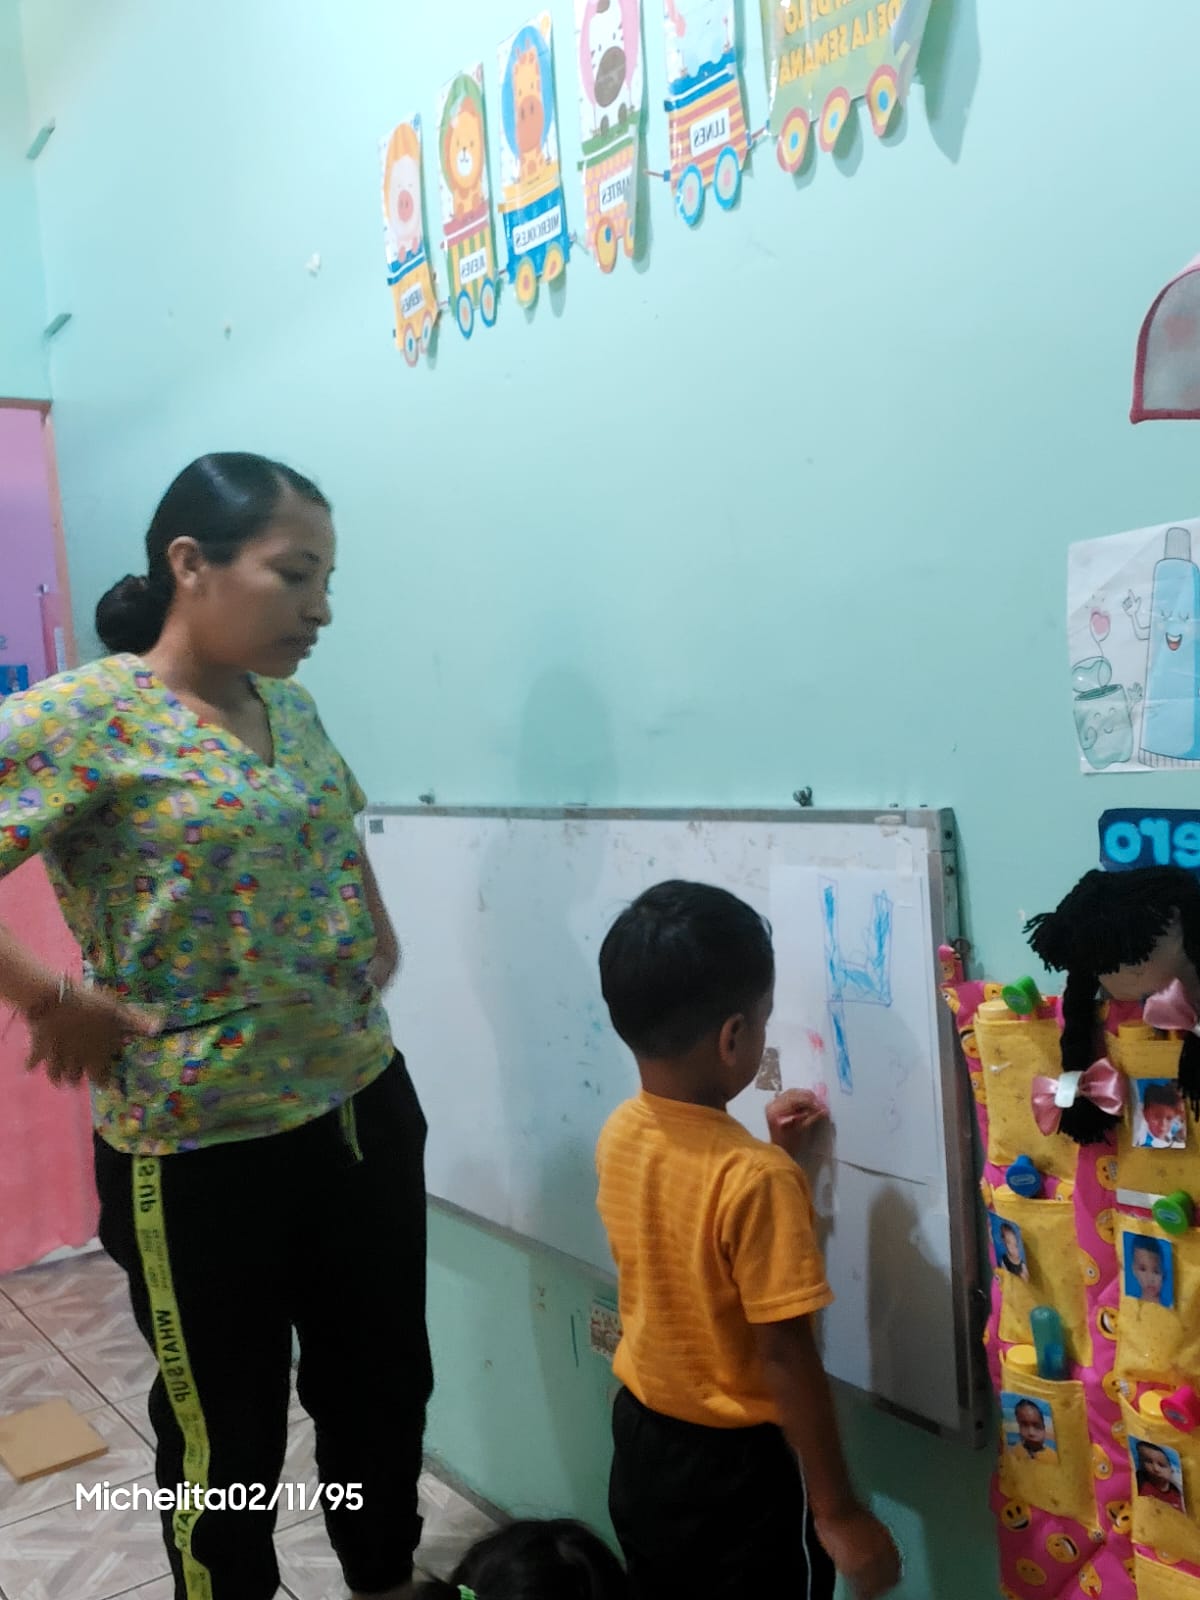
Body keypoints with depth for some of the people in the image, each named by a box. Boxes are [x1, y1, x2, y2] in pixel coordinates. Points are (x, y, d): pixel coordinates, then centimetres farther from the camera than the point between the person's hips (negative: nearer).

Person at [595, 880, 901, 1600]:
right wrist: (839, 1511, -14)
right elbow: (786, 1358, -25)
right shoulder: (759, 1179, -30)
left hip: (642, 1435, 7)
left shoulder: (620, 1133, -9)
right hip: (739, 1462, -6)